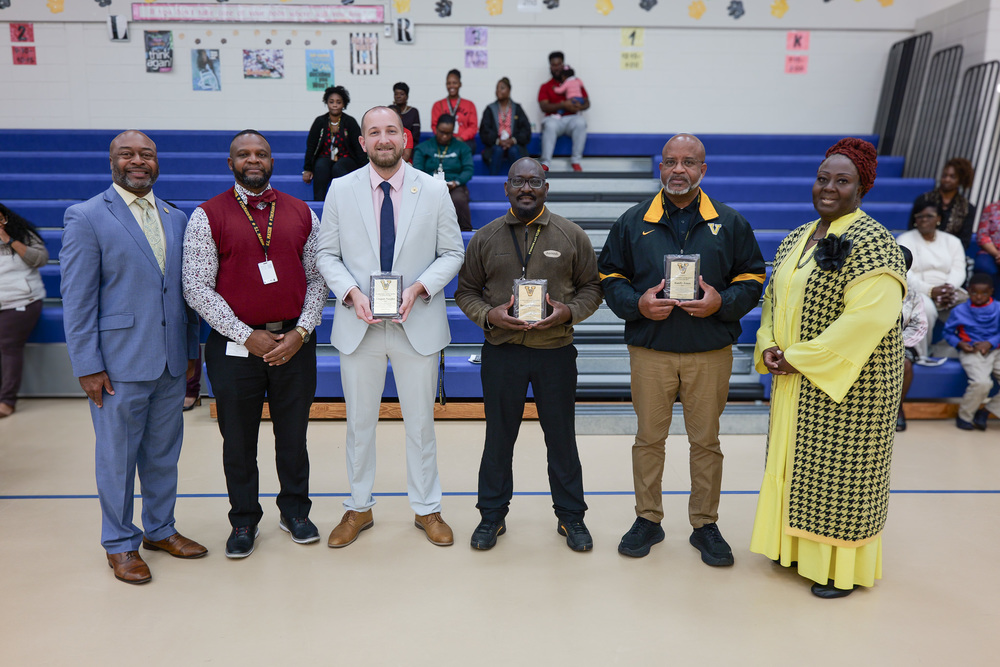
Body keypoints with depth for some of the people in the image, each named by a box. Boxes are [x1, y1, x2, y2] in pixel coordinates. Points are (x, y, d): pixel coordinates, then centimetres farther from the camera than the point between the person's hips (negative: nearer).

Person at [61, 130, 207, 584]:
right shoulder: (86, 217, -5)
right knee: (117, 457, 8)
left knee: (164, 453, 16)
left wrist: (191, 350, 9)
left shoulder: (176, 219, 10)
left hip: (171, 361, 5)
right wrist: (88, 366, -11)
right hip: (120, 363, -5)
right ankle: (120, 544, 26)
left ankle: (160, 530, 34)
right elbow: (77, 299, -8)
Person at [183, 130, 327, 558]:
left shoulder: (301, 213, 6)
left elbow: (316, 278, 6)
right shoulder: (208, 216, -2)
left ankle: (294, 511, 32)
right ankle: (244, 521, 28)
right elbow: (196, 288, -7)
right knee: (239, 440, 10)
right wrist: (248, 336, -12)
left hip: (294, 342, 2)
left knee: (294, 434, 13)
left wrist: (301, 332, -7)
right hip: (236, 345, -2)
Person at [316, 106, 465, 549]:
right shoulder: (341, 190, 2)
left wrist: (419, 288, -14)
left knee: (420, 422, 11)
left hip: (418, 324, 0)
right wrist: (351, 292, -14)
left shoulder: (434, 190, -1)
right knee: (359, 422, 13)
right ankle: (359, 508, 32)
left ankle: (426, 509, 29)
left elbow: (452, 253, 2)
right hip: (357, 325, 1)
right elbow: (327, 254, 4)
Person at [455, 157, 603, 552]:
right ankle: (493, 515, 28)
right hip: (501, 352, 1)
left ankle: (571, 516, 27)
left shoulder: (572, 236, 3)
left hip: (556, 352, 0)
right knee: (498, 436, 11)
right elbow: (466, 291, 8)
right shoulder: (485, 238, 4)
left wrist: (569, 311, -12)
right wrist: (487, 315, -12)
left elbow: (591, 287, 7)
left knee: (562, 437, 10)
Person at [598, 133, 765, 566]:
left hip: (710, 352, 0)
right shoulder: (633, 222, 4)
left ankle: (705, 525, 25)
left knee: (705, 440, 9)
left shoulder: (729, 223, 5)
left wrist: (722, 302, -13)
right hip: (650, 351, 0)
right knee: (649, 438, 9)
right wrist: (637, 304, -13)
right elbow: (610, 277, 6)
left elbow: (751, 278, 7)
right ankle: (647, 519, 26)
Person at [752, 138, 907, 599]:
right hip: (794, 381, 8)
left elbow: (867, 319, -23)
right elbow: (774, 296, 14)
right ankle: (797, 545, 34)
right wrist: (768, 346, -4)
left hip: (846, 382, -7)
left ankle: (844, 568, 22)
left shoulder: (872, 245, -15)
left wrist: (799, 358, -20)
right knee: (795, 461, 16)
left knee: (839, 468, 4)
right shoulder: (797, 239, 10)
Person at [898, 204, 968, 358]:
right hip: (916, 292, -4)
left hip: (949, 291, 5)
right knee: (926, 308, -38)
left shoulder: (952, 241, 18)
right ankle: (920, 354, -22)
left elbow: (958, 270, 5)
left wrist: (949, 288, -18)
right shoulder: (905, 240, 4)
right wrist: (930, 290, -23)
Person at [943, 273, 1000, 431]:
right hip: (971, 353, -3)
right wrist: (960, 344, -10)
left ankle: (986, 412, 4)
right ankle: (964, 416, -4)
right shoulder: (959, 311, 2)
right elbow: (948, 332, 7)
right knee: (982, 383, -29)